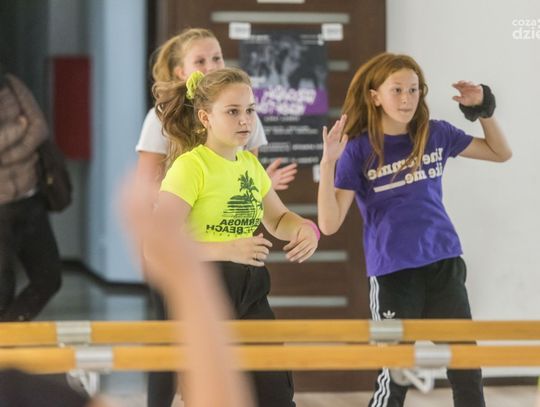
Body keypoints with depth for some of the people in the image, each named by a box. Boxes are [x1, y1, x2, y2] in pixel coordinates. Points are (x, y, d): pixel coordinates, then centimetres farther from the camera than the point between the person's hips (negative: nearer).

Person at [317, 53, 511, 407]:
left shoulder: (436, 135, 2)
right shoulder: (358, 150, -7)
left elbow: (501, 153, 15)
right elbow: (329, 224, -13)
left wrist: (483, 108, -1)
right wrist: (328, 163, -24)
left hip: (444, 265, 3)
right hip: (392, 273, -3)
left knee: (467, 376, 6)